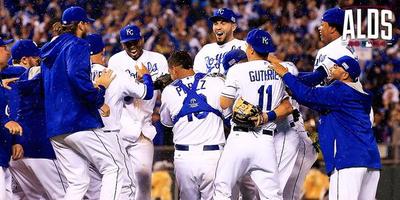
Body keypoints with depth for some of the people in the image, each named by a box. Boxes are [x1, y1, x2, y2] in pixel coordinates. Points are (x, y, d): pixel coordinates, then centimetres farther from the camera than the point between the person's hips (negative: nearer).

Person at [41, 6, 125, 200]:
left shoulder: (49, 52, 22)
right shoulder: (77, 45, -5)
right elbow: (77, 75, -24)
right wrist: (99, 93, -13)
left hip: (54, 129, 8)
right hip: (80, 122, -8)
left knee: (78, 181, 8)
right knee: (114, 166, -2)